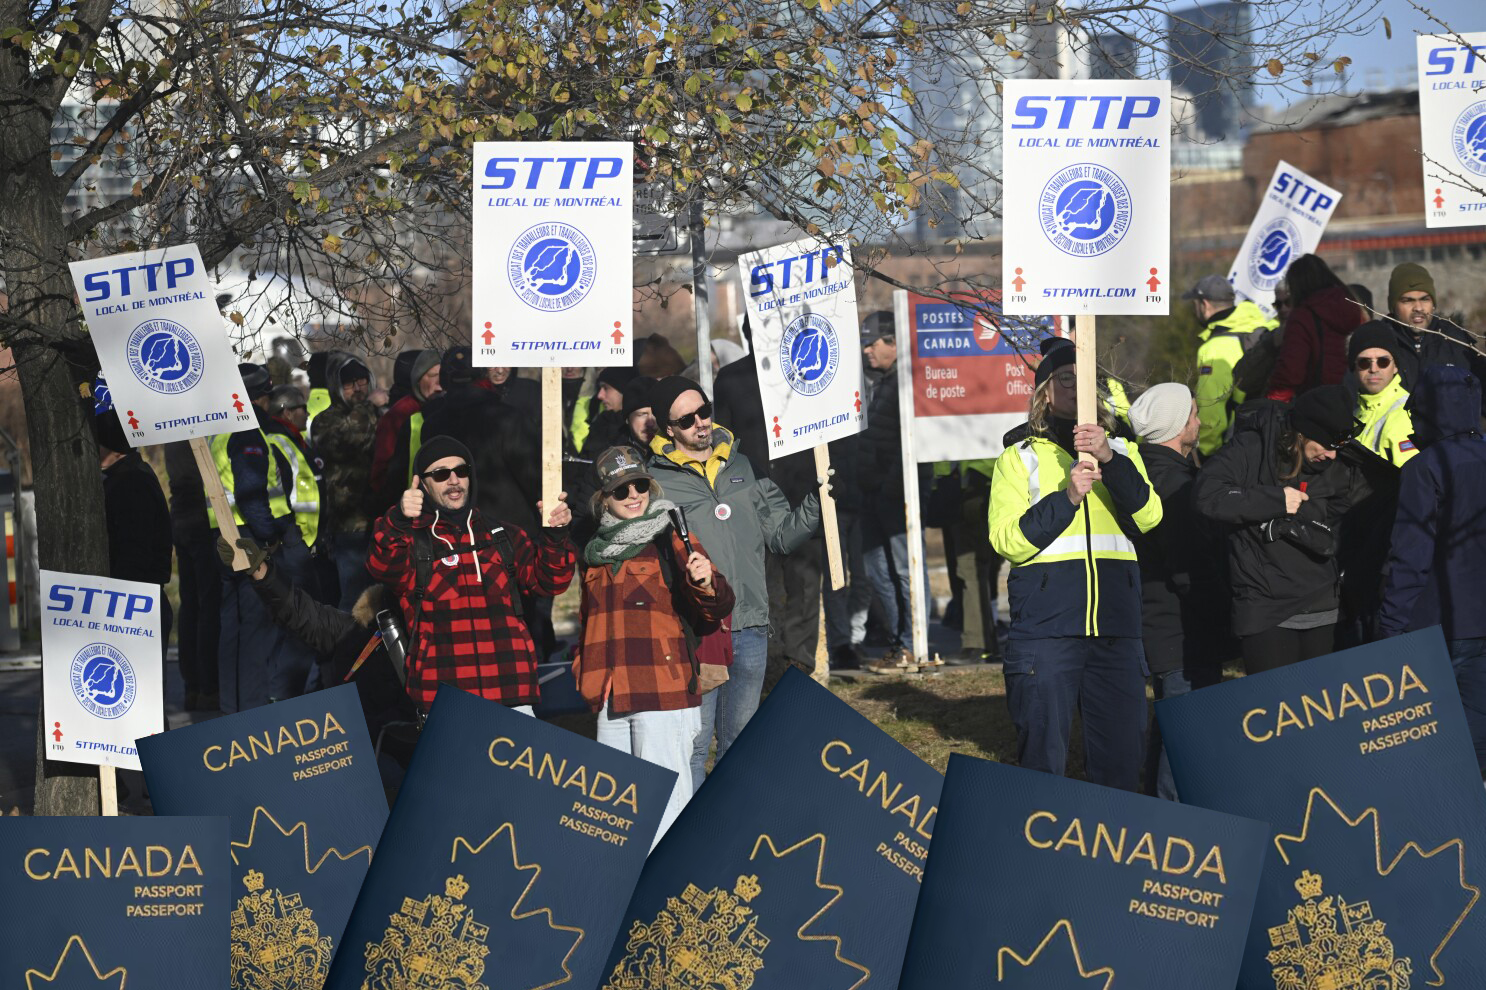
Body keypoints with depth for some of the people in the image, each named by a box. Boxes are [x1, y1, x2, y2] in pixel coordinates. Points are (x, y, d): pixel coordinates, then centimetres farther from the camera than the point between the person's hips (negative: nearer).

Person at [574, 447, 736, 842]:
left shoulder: (673, 540, -1)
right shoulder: (597, 552, 15)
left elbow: (717, 609, -10)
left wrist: (706, 584, -31)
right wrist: (583, 668, 17)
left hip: (664, 693, -6)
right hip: (611, 698, 6)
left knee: (663, 801, -10)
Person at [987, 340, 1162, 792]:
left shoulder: (1121, 451, 17)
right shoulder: (1021, 457, 10)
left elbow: (1147, 516, -2)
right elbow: (1007, 540, -4)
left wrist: (1109, 458, -17)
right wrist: (1067, 496, -15)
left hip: (1115, 628, 3)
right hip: (1044, 625, -2)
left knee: (1122, 754, 3)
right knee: (1042, 756, -2)